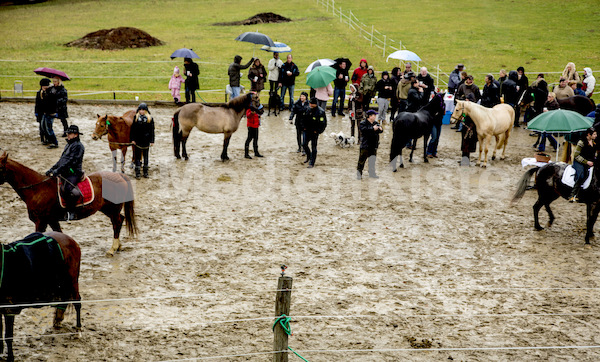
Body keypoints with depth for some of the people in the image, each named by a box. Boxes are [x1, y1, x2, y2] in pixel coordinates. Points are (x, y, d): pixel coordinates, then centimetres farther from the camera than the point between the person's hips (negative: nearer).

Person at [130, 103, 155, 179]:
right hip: (137, 141, -1)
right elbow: (132, 129, 0)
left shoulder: (150, 118, -2)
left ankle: (145, 172, 23)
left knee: (146, 156, 12)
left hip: (146, 141, 1)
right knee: (137, 157, 3)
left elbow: (152, 130, 0)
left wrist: (152, 141, -2)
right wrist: (132, 139, -6)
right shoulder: (136, 117, -2)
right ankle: (137, 173, 8)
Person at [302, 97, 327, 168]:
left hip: (314, 132, -6)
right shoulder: (308, 110, 2)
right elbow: (304, 119, 16)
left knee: (313, 148, 0)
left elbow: (322, 124, -14)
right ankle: (309, 156, 37)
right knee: (304, 145, 10)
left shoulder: (320, 112, -16)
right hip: (307, 131, 6)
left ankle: (312, 163, 7)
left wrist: (317, 131, -15)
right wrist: (304, 127, 6)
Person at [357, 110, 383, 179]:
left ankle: (372, 173, 21)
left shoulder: (375, 123, 11)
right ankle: (359, 173, 8)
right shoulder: (363, 123, -10)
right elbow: (364, 130, -26)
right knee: (362, 159, -1)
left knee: (372, 159, 11)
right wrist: (373, 129, -29)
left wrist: (380, 129, -13)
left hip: (374, 146, 6)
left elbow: (380, 129, 12)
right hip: (365, 145, -6)